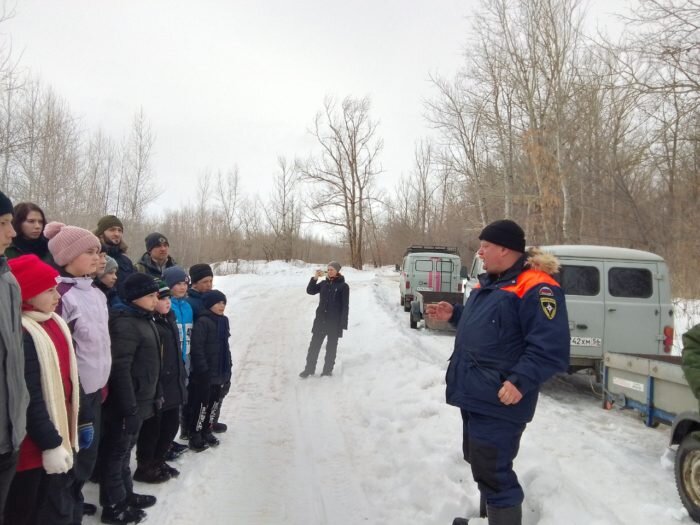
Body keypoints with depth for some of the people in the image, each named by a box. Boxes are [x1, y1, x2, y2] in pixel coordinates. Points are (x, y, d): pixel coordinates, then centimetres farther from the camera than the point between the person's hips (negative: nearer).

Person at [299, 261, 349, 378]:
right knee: (314, 345, 6)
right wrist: (315, 278, -7)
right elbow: (310, 291, 4)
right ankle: (309, 368, 16)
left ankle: (328, 369, 17)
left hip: (334, 322, -4)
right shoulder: (324, 283, 8)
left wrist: (343, 324, -13)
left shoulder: (343, 286, -7)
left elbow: (345, 306, -9)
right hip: (320, 320, 5)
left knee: (331, 346, 6)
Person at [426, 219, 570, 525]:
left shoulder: (536, 288, -18)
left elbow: (550, 348, -24)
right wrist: (454, 315, 15)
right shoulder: (489, 282, 13)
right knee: (480, 465, 23)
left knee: (493, 472, -5)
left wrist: (521, 381, -31)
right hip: (473, 394, 10)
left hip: (498, 400, -10)